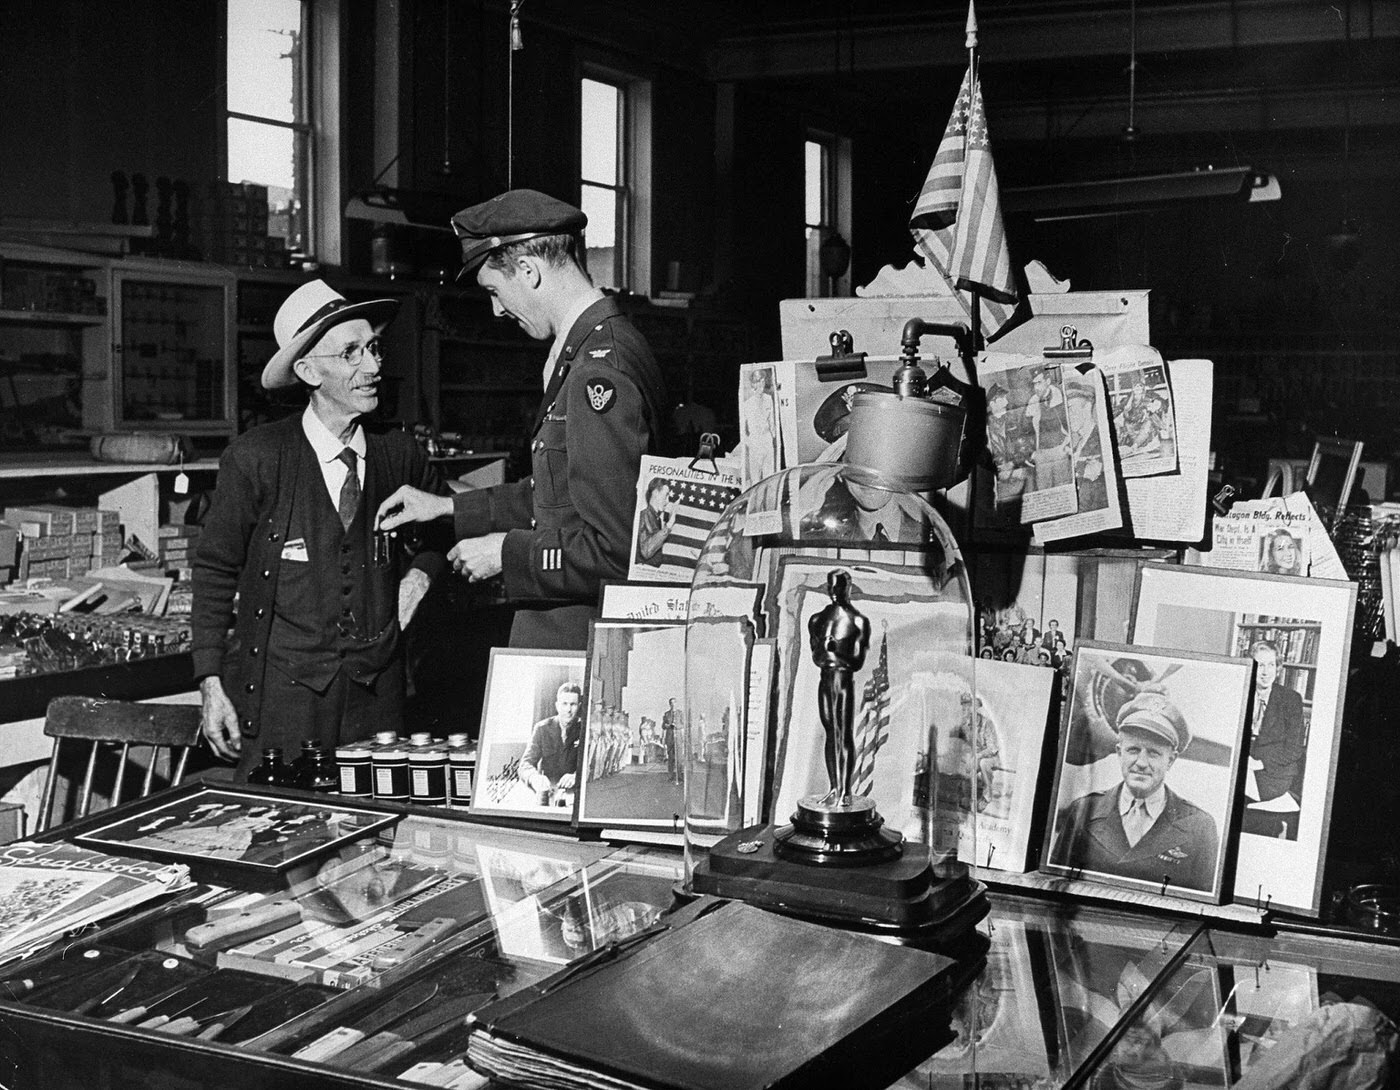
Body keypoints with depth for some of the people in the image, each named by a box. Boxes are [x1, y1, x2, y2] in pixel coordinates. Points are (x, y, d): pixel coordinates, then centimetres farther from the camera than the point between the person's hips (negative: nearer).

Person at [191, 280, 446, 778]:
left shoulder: (400, 455, 4)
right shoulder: (255, 458, -5)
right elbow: (215, 571, 1)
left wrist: (421, 571, 5)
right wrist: (211, 685, -4)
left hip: (377, 694, 3)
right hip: (280, 696, -2)